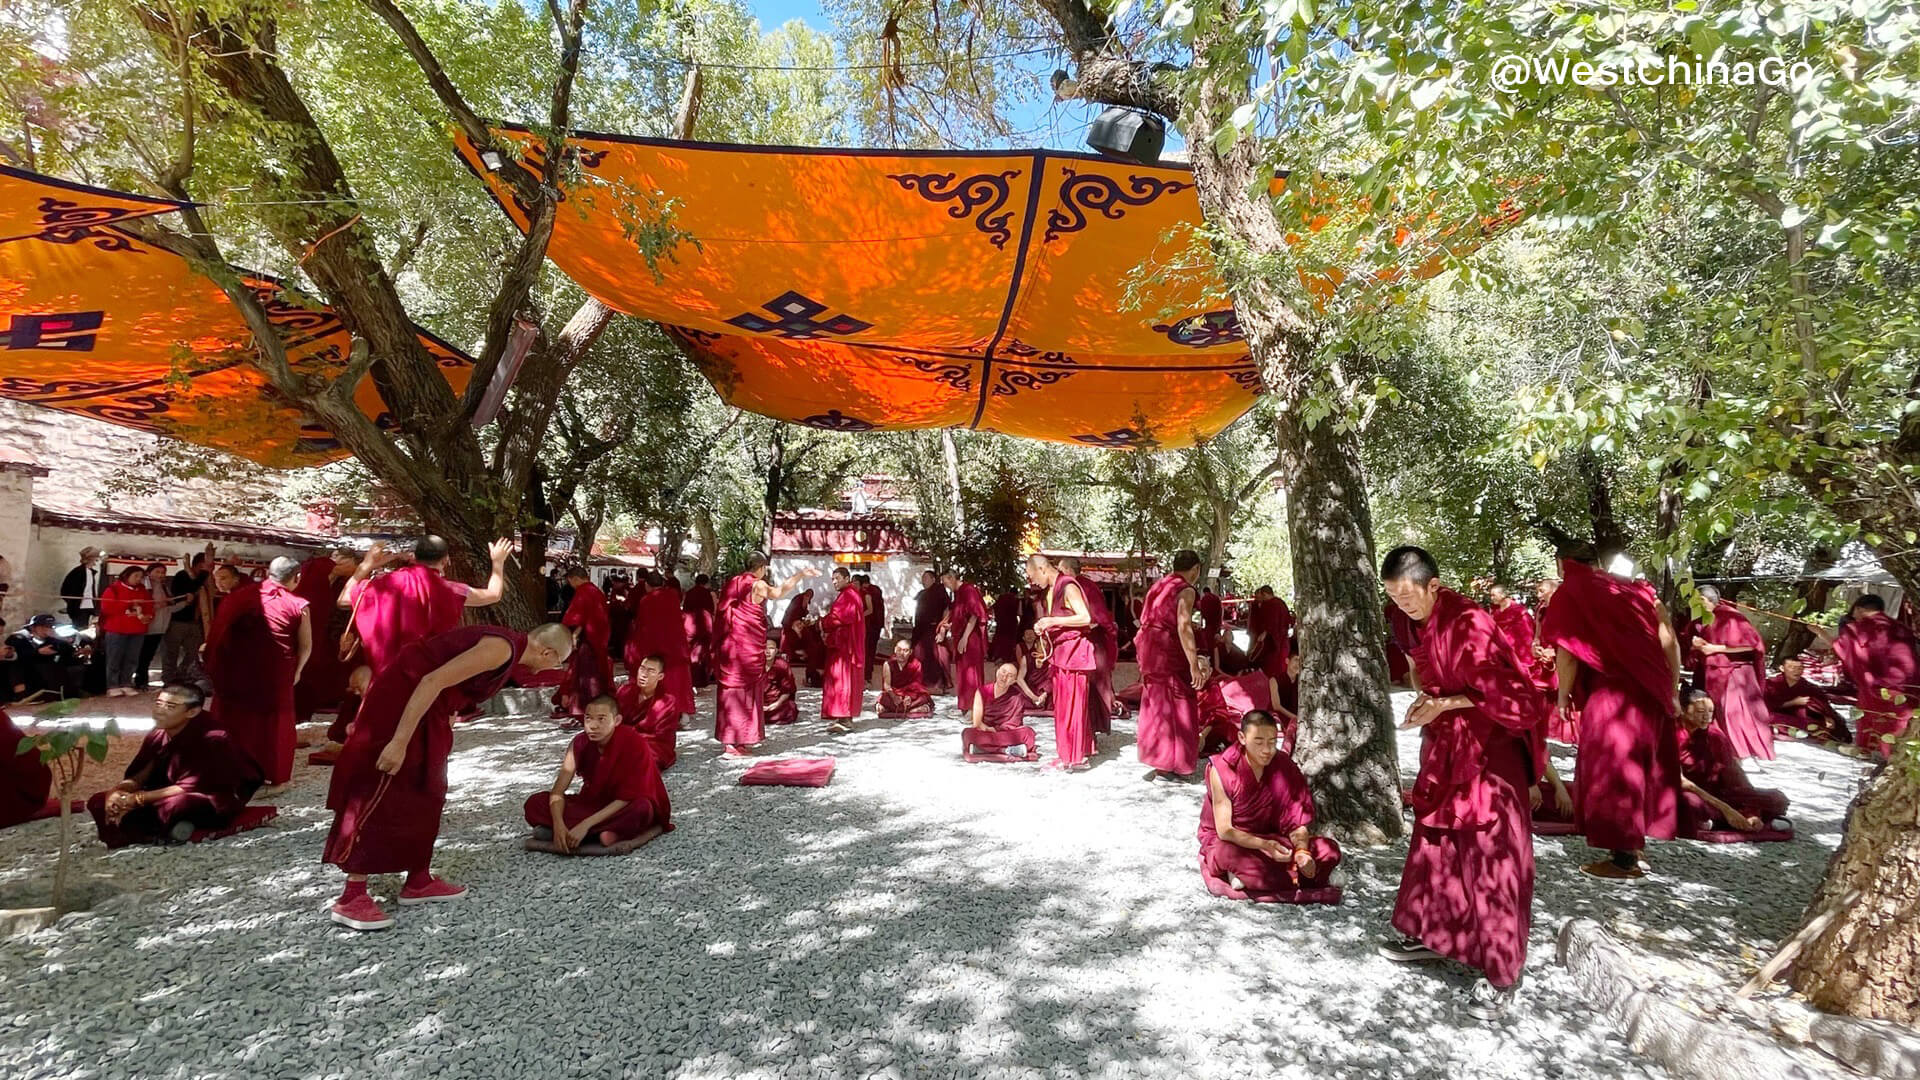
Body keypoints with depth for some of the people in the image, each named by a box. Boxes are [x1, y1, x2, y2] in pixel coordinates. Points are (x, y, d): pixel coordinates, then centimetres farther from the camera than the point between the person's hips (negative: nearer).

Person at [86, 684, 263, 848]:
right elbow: (139, 776, 2)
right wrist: (115, 792, -18)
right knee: (100, 802, -3)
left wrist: (138, 799, -23)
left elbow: (190, 787, -23)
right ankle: (169, 831, -14)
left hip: (215, 801, -8)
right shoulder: (157, 735, 0)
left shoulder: (210, 740, -23)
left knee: (174, 805, -40)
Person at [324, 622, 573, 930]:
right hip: (399, 697, -11)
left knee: (426, 794, 13)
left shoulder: (508, 647, 8)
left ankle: (418, 880, 21)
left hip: (419, 705, 11)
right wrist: (399, 742, -29)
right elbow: (433, 681, -29)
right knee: (382, 797, -8)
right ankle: (351, 898, -4)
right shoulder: (501, 649, -23)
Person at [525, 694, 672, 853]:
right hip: (592, 804, 5)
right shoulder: (581, 742, -9)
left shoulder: (635, 744, -23)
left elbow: (627, 798, -23)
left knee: (641, 808, -40)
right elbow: (557, 791, -12)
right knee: (535, 803, -16)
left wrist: (585, 824, -30)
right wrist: (558, 824, -31)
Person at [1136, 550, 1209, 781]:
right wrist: (1194, 665, -23)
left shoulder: (1159, 585, 16)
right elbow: (1183, 627, -20)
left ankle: (1155, 757, 27)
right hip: (1167, 650, -8)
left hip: (1147, 647, 8)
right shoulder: (1186, 590, -9)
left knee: (1156, 703, 17)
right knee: (1173, 706, 2)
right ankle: (1166, 766, 5)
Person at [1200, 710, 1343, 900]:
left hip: (1271, 840, 5)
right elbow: (1224, 831, -19)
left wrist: (1302, 851, -25)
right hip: (1230, 843, -5)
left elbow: (1296, 821, -5)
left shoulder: (1284, 767, -6)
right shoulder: (1222, 770, -18)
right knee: (1227, 853, -39)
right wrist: (1265, 845, -33)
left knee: (1329, 849, -15)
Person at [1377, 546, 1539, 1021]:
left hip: (1487, 756, -9)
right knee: (1435, 847, 17)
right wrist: (1429, 700, 1)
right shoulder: (1433, 623, 5)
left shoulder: (1471, 624, -23)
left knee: (1491, 860, 2)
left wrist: (1447, 704, -22)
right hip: (1447, 751, 9)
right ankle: (1431, 935, 33)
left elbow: (1515, 696, -25)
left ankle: (1500, 975, 15)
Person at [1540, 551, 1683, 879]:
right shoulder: (1636, 590, 15)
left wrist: (1564, 696, 3)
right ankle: (1633, 843, 27)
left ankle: (1623, 857, 7)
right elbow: (1669, 643, 10)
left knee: (1611, 769, 2)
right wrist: (1673, 692, 15)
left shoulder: (1569, 593, -2)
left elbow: (1566, 651, -8)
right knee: (1642, 765, 16)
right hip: (1651, 692, 7)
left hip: (1610, 694, -6)